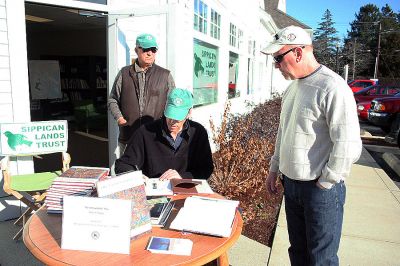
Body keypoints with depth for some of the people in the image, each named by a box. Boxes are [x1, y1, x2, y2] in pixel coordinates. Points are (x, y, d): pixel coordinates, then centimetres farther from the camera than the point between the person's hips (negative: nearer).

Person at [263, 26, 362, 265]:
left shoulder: (333, 88, -19)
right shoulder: (293, 87, 9)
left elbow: (347, 147, -22)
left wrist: (323, 185, -14)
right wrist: (275, 169, 18)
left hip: (321, 190, -7)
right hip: (291, 184, 8)